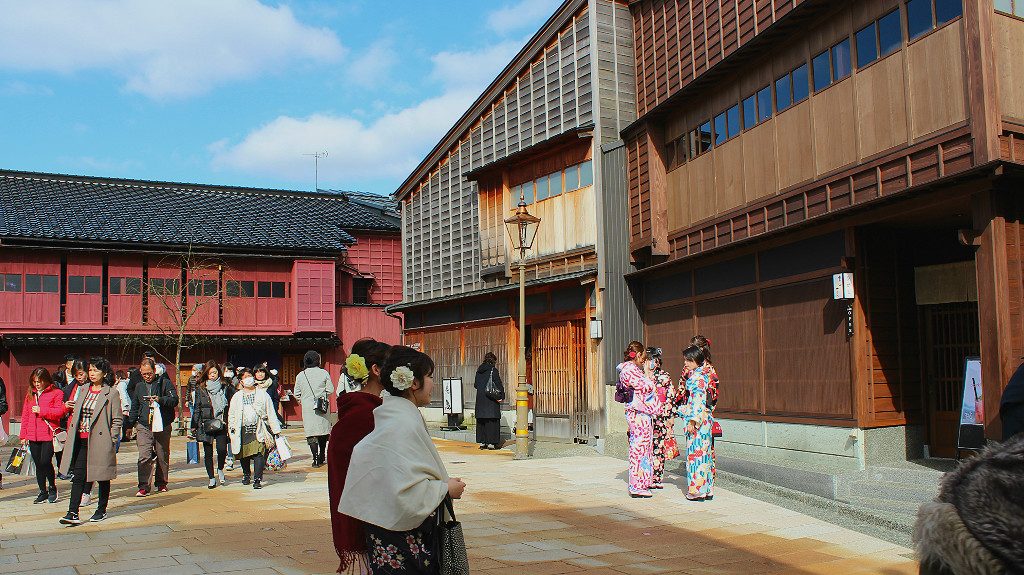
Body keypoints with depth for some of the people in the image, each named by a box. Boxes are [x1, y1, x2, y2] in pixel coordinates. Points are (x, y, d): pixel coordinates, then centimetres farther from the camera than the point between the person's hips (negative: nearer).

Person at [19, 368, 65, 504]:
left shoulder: (56, 393, -2)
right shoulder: (30, 394, 14)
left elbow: (60, 412, -11)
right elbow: (25, 415, 16)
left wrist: (41, 410, -14)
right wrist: (23, 435, 12)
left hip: (49, 435, -5)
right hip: (33, 436, 5)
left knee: (45, 462, -12)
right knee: (38, 465, 9)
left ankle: (52, 488, 10)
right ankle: (43, 492, 19)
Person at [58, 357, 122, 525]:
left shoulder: (112, 393, -6)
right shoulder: (83, 390, 12)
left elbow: (117, 420, -6)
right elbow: (75, 413, 17)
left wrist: (111, 441, -11)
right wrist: (71, 434, 8)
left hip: (100, 441, -5)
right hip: (81, 440, 5)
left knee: (103, 477, 7)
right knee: (78, 476, -1)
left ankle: (101, 510, 20)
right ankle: (73, 513, -2)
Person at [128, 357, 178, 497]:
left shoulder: (165, 383, 1)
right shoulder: (139, 386, 16)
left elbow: (174, 400, -11)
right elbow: (134, 407, 25)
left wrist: (160, 400, -27)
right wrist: (131, 424, 19)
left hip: (162, 426, -2)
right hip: (143, 426, 2)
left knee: (163, 456, 8)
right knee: (144, 456, -12)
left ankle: (161, 483, 22)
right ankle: (144, 486, -10)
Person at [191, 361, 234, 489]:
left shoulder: (226, 388, 4)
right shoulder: (200, 390, 5)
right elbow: (196, 409, 6)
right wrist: (194, 426, 2)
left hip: (221, 425, -1)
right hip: (206, 425, 1)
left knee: (222, 449, -13)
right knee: (208, 453, 5)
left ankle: (220, 470, 16)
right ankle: (211, 478, 17)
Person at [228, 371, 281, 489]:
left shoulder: (262, 395, 9)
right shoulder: (237, 397, 15)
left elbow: (270, 413, 8)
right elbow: (231, 414, 17)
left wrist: (275, 429, 4)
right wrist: (232, 428, 4)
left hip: (259, 429, -3)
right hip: (243, 430, 3)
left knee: (259, 452, -16)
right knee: (244, 454, 10)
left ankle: (257, 479, -15)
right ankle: (246, 474, 35)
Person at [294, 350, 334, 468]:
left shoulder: (300, 375, 0)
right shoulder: (324, 373, -3)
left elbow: (297, 394, 3)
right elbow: (330, 390, -2)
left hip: (308, 408, 0)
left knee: (311, 433, 0)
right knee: (323, 431, 13)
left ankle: (316, 459, -9)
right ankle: (321, 457, 22)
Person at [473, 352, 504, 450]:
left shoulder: (479, 371, 9)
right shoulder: (493, 370, -9)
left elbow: (475, 384, 14)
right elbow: (498, 384, -12)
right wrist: (502, 396, -6)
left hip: (480, 398, 6)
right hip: (491, 399, -6)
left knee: (481, 420, 11)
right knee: (492, 420, -1)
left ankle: (482, 442, 13)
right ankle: (491, 442, -3)